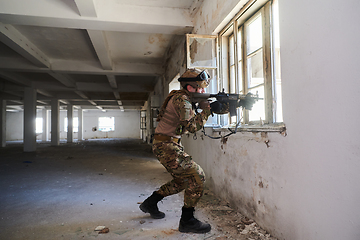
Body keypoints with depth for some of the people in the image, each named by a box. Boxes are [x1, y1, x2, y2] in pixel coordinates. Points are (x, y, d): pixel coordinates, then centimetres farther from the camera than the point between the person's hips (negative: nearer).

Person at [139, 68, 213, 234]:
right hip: (166, 146, -10)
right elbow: (192, 126, -25)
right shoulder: (181, 99, -17)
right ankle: (187, 221, 0)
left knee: (182, 180, 19)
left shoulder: (183, 98, 14)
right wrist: (206, 110, -13)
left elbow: (191, 120, 16)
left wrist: (203, 109, 3)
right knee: (197, 176, -10)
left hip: (167, 145, 10)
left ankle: (150, 203, 30)